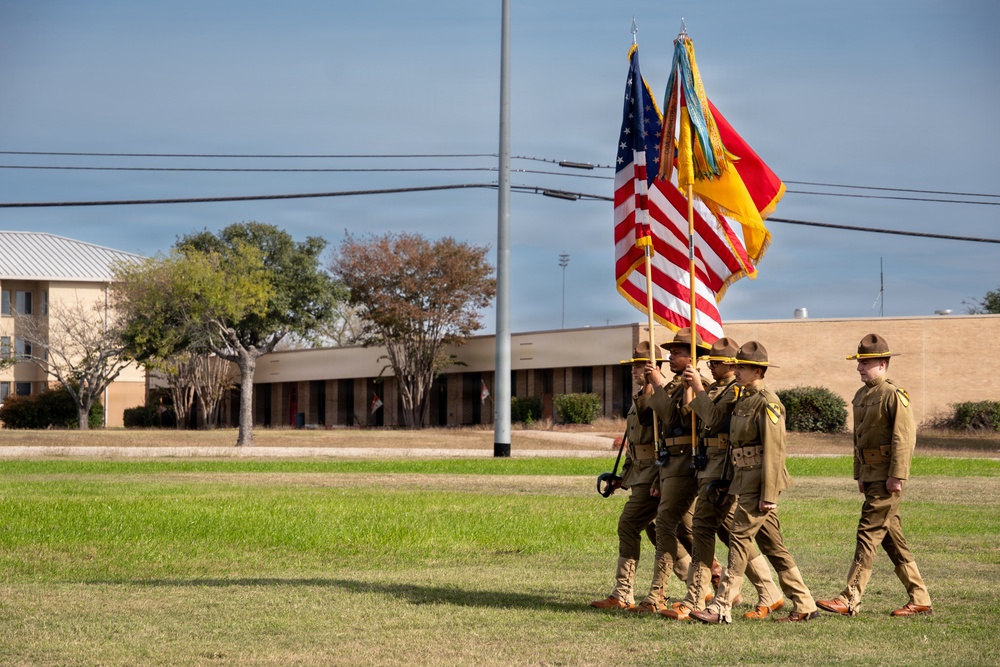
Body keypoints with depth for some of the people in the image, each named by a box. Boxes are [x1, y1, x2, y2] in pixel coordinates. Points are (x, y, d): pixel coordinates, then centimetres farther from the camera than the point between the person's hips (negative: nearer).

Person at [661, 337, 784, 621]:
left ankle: (694, 602, -9)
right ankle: (770, 595, 16)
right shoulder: (714, 389, 20)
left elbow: (714, 418, -21)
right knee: (729, 530, 11)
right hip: (708, 467, 10)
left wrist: (698, 388, -15)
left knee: (703, 530, -10)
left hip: (721, 468, -10)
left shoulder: (737, 391, -10)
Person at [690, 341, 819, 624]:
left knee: (739, 537, -10)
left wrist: (768, 495, -21)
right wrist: (732, 484, 17)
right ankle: (804, 605, 15)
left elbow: (773, 451, -18)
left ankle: (722, 608, -10)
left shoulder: (767, 403, -13)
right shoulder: (743, 400, 15)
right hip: (745, 479, 10)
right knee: (772, 544, 10)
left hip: (760, 481, -10)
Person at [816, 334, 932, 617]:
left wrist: (896, 476, -21)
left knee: (869, 532, -11)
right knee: (891, 536, 10)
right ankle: (919, 599, 16)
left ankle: (850, 599, -12)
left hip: (887, 477, -9)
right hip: (870, 474, 9)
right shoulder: (861, 396, 15)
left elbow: (905, 437, -18)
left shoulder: (894, 396, -12)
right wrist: (859, 475, 19)